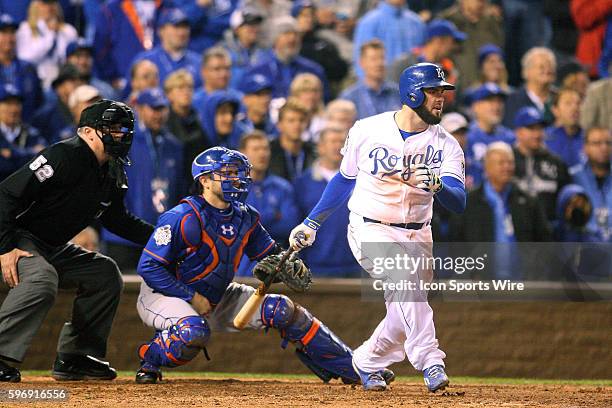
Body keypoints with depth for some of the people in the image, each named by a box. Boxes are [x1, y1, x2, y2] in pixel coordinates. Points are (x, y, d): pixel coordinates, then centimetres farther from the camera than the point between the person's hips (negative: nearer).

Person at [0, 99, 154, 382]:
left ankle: (74, 358, 10)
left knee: (106, 274, 9)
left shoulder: (112, 174, 5)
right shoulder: (65, 156, -23)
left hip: (53, 249, 10)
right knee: (42, 279, -35)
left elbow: (116, 219, 20)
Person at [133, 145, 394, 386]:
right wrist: (192, 297, -25)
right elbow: (149, 267, -23)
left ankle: (350, 368, 2)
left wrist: (292, 265, -13)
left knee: (282, 310, -4)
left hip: (217, 297, 7)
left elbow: (270, 255, 10)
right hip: (163, 294, -7)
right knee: (194, 331, -40)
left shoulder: (244, 217, -1)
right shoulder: (184, 218, -23)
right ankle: (150, 362, -9)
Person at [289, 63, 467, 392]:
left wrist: (437, 184, -41)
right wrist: (312, 222, 12)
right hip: (370, 229, -4)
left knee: (406, 311, 5)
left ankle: (367, 361, 32)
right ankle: (429, 362, -33)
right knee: (404, 278, -29)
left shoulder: (445, 145, -6)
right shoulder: (367, 131, -8)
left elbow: (458, 203, -19)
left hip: (416, 236, 4)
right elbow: (345, 179, 9)